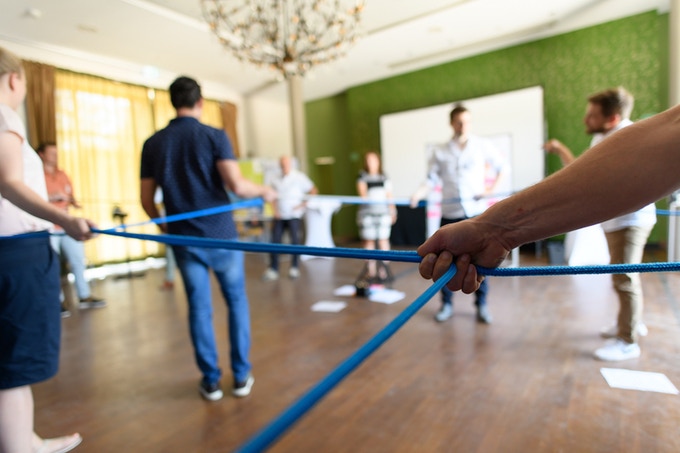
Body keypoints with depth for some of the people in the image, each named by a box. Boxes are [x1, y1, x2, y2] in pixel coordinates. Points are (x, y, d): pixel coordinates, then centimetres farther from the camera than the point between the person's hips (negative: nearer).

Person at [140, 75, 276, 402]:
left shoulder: (153, 144, 5)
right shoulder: (214, 136, -6)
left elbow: (146, 199, 7)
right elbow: (237, 185, -17)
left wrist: (162, 225, 24)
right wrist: (263, 191, 2)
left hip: (184, 239, 3)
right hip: (220, 234, -2)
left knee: (199, 308, 12)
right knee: (237, 303, 12)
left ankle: (210, 381, 20)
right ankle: (241, 376, 18)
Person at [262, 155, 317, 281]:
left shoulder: (299, 177, -1)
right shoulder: (276, 180, 10)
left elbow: (313, 191, -2)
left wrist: (302, 204, -9)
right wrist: (275, 209, 4)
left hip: (294, 215, -3)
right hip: (279, 216, 4)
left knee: (295, 241, -4)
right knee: (275, 241, -2)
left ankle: (294, 268, 11)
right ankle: (273, 269, 5)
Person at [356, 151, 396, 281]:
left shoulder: (384, 178, 12)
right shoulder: (363, 177, 6)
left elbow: (389, 195, 14)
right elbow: (362, 190, -8)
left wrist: (392, 211, 8)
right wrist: (365, 196, -28)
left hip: (383, 211, 2)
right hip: (367, 212, -1)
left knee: (383, 240, -2)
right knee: (368, 241, 0)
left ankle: (384, 269, 5)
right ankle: (371, 270, 9)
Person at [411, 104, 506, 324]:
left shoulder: (482, 146, 5)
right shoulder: (439, 151, 4)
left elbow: (502, 167, 13)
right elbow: (431, 179, -1)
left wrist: (492, 188, 0)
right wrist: (419, 193, -18)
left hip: (476, 212, 0)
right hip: (450, 213, 0)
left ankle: (481, 306, 15)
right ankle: (446, 304, 17)